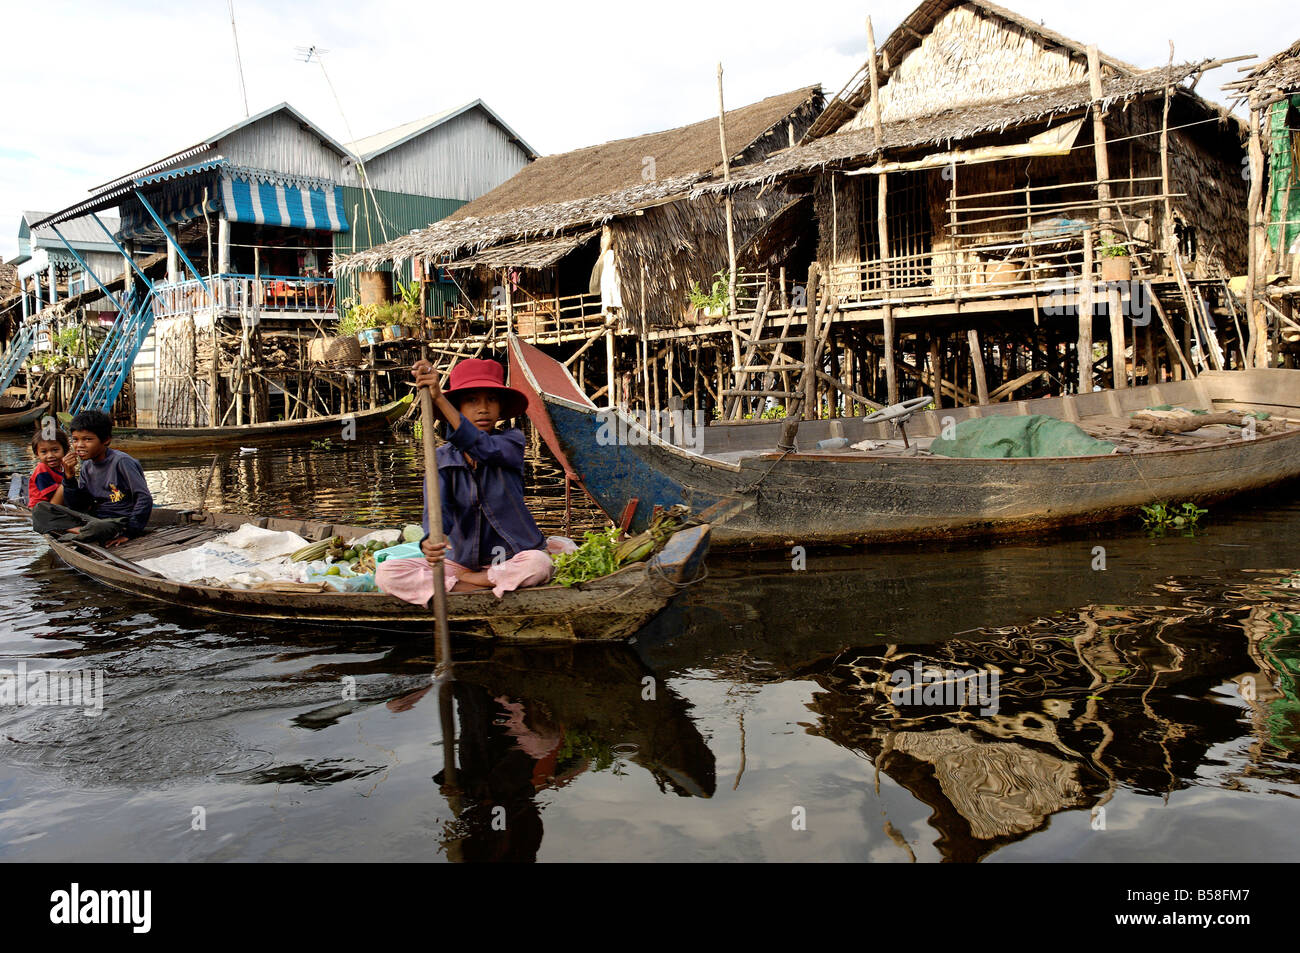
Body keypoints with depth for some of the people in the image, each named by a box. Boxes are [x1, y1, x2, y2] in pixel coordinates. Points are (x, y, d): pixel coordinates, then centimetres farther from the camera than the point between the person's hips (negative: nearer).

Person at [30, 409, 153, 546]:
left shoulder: (121, 462, -12)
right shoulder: (86, 467, 10)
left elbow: (145, 499, -16)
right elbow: (75, 506, 9)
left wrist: (129, 533, -20)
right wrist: (69, 475, -4)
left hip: (120, 521, -8)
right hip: (93, 518, 8)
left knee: (100, 528, -43)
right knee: (40, 509, -5)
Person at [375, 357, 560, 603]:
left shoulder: (512, 441, -5)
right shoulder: (442, 458, 0)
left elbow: (482, 448, -30)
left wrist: (439, 398, -40)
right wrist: (429, 541, -42)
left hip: (510, 558, -2)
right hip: (461, 560, 2)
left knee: (538, 564, -37)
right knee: (386, 573, -17)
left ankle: (459, 582, -15)